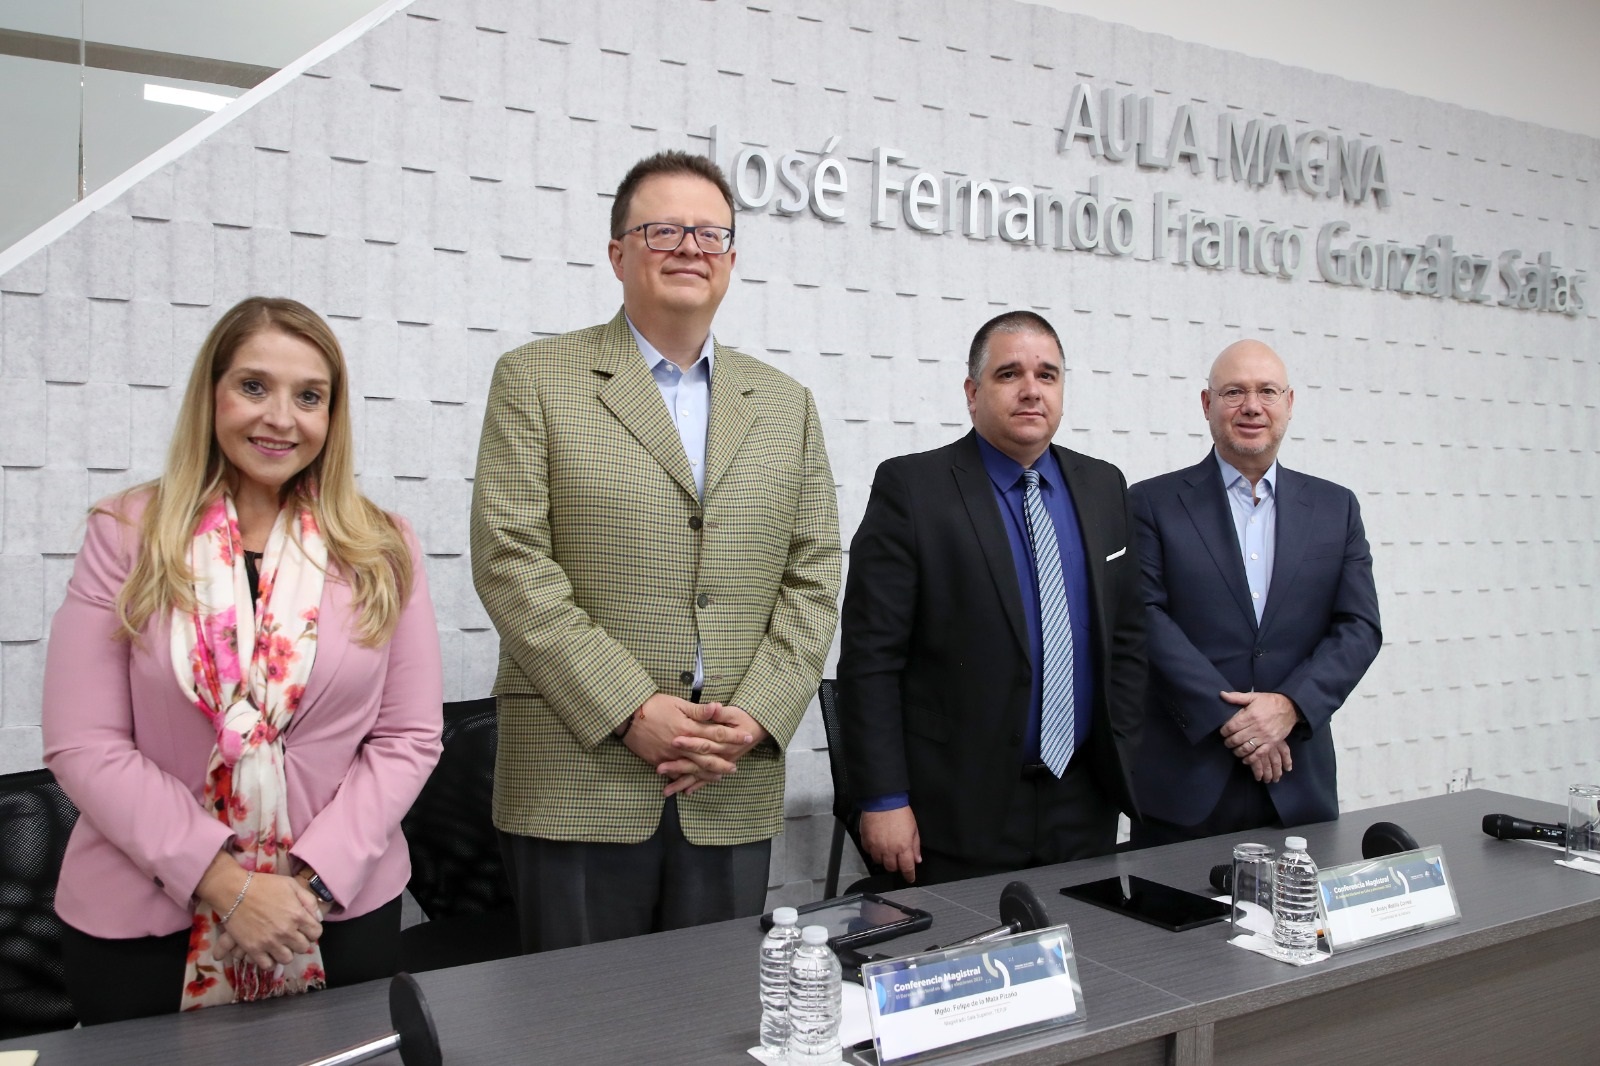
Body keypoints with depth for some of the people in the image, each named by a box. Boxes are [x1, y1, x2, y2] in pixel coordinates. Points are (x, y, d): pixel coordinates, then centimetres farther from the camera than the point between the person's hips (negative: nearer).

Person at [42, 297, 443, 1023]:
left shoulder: (381, 549, -1)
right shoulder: (127, 536, -4)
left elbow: (409, 736, -2)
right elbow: (84, 745, -8)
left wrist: (315, 879, -13)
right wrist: (223, 881, -15)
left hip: (341, 909, 1)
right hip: (141, 920, -1)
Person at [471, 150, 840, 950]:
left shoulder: (785, 405, 13)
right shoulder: (536, 380, 2)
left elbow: (812, 581, 9)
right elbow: (511, 562, -7)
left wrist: (755, 717, -6)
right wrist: (632, 712, -14)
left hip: (733, 792, 3)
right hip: (580, 785, -3)